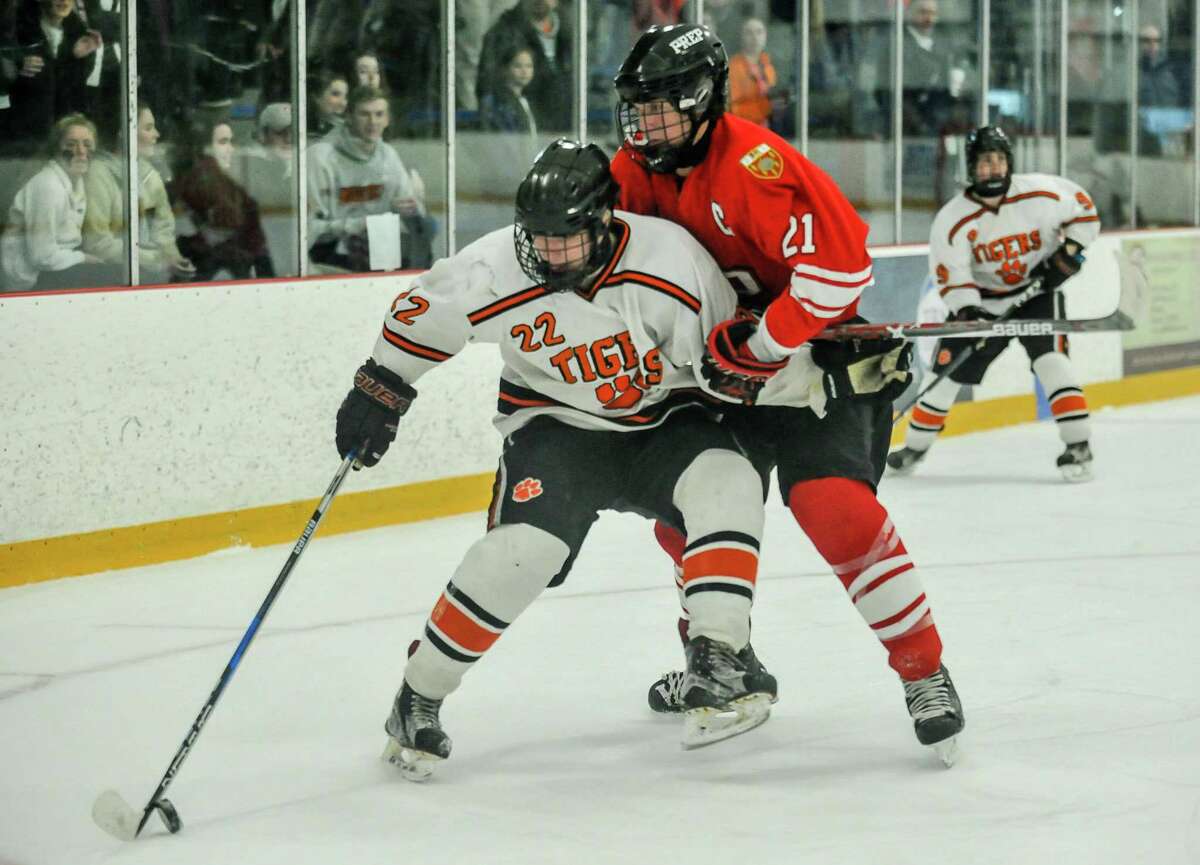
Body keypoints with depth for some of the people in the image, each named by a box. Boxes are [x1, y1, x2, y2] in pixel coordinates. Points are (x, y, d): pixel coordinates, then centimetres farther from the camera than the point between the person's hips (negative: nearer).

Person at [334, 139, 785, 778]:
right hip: (556, 424, -1)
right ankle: (417, 698, -9)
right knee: (523, 546, -24)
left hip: (660, 416, 1)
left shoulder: (670, 260, -23)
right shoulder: (494, 271, -20)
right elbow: (420, 312, -1)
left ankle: (719, 659, -25)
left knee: (725, 485, -28)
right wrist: (380, 390, 4)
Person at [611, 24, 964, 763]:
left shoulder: (750, 163, -26)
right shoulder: (642, 169, 0)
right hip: (735, 367, 9)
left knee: (833, 506, -25)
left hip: (826, 352, -9)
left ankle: (926, 674, -17)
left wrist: (760, 344, -30)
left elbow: (841, 260, -34)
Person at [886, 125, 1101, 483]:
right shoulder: (953, 219, -18)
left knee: (1050, 359, -22)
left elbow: (1083, 210, -1)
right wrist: (968, 313, -33)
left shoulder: (1040, 193, -17)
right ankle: (915, 447, 22)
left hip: (1037, 291, -1)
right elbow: (951, 276, -18)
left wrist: (1069, 252, -13)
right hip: (982, 300, 1)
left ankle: (1078, 448, -19)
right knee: (949, 373, 3)